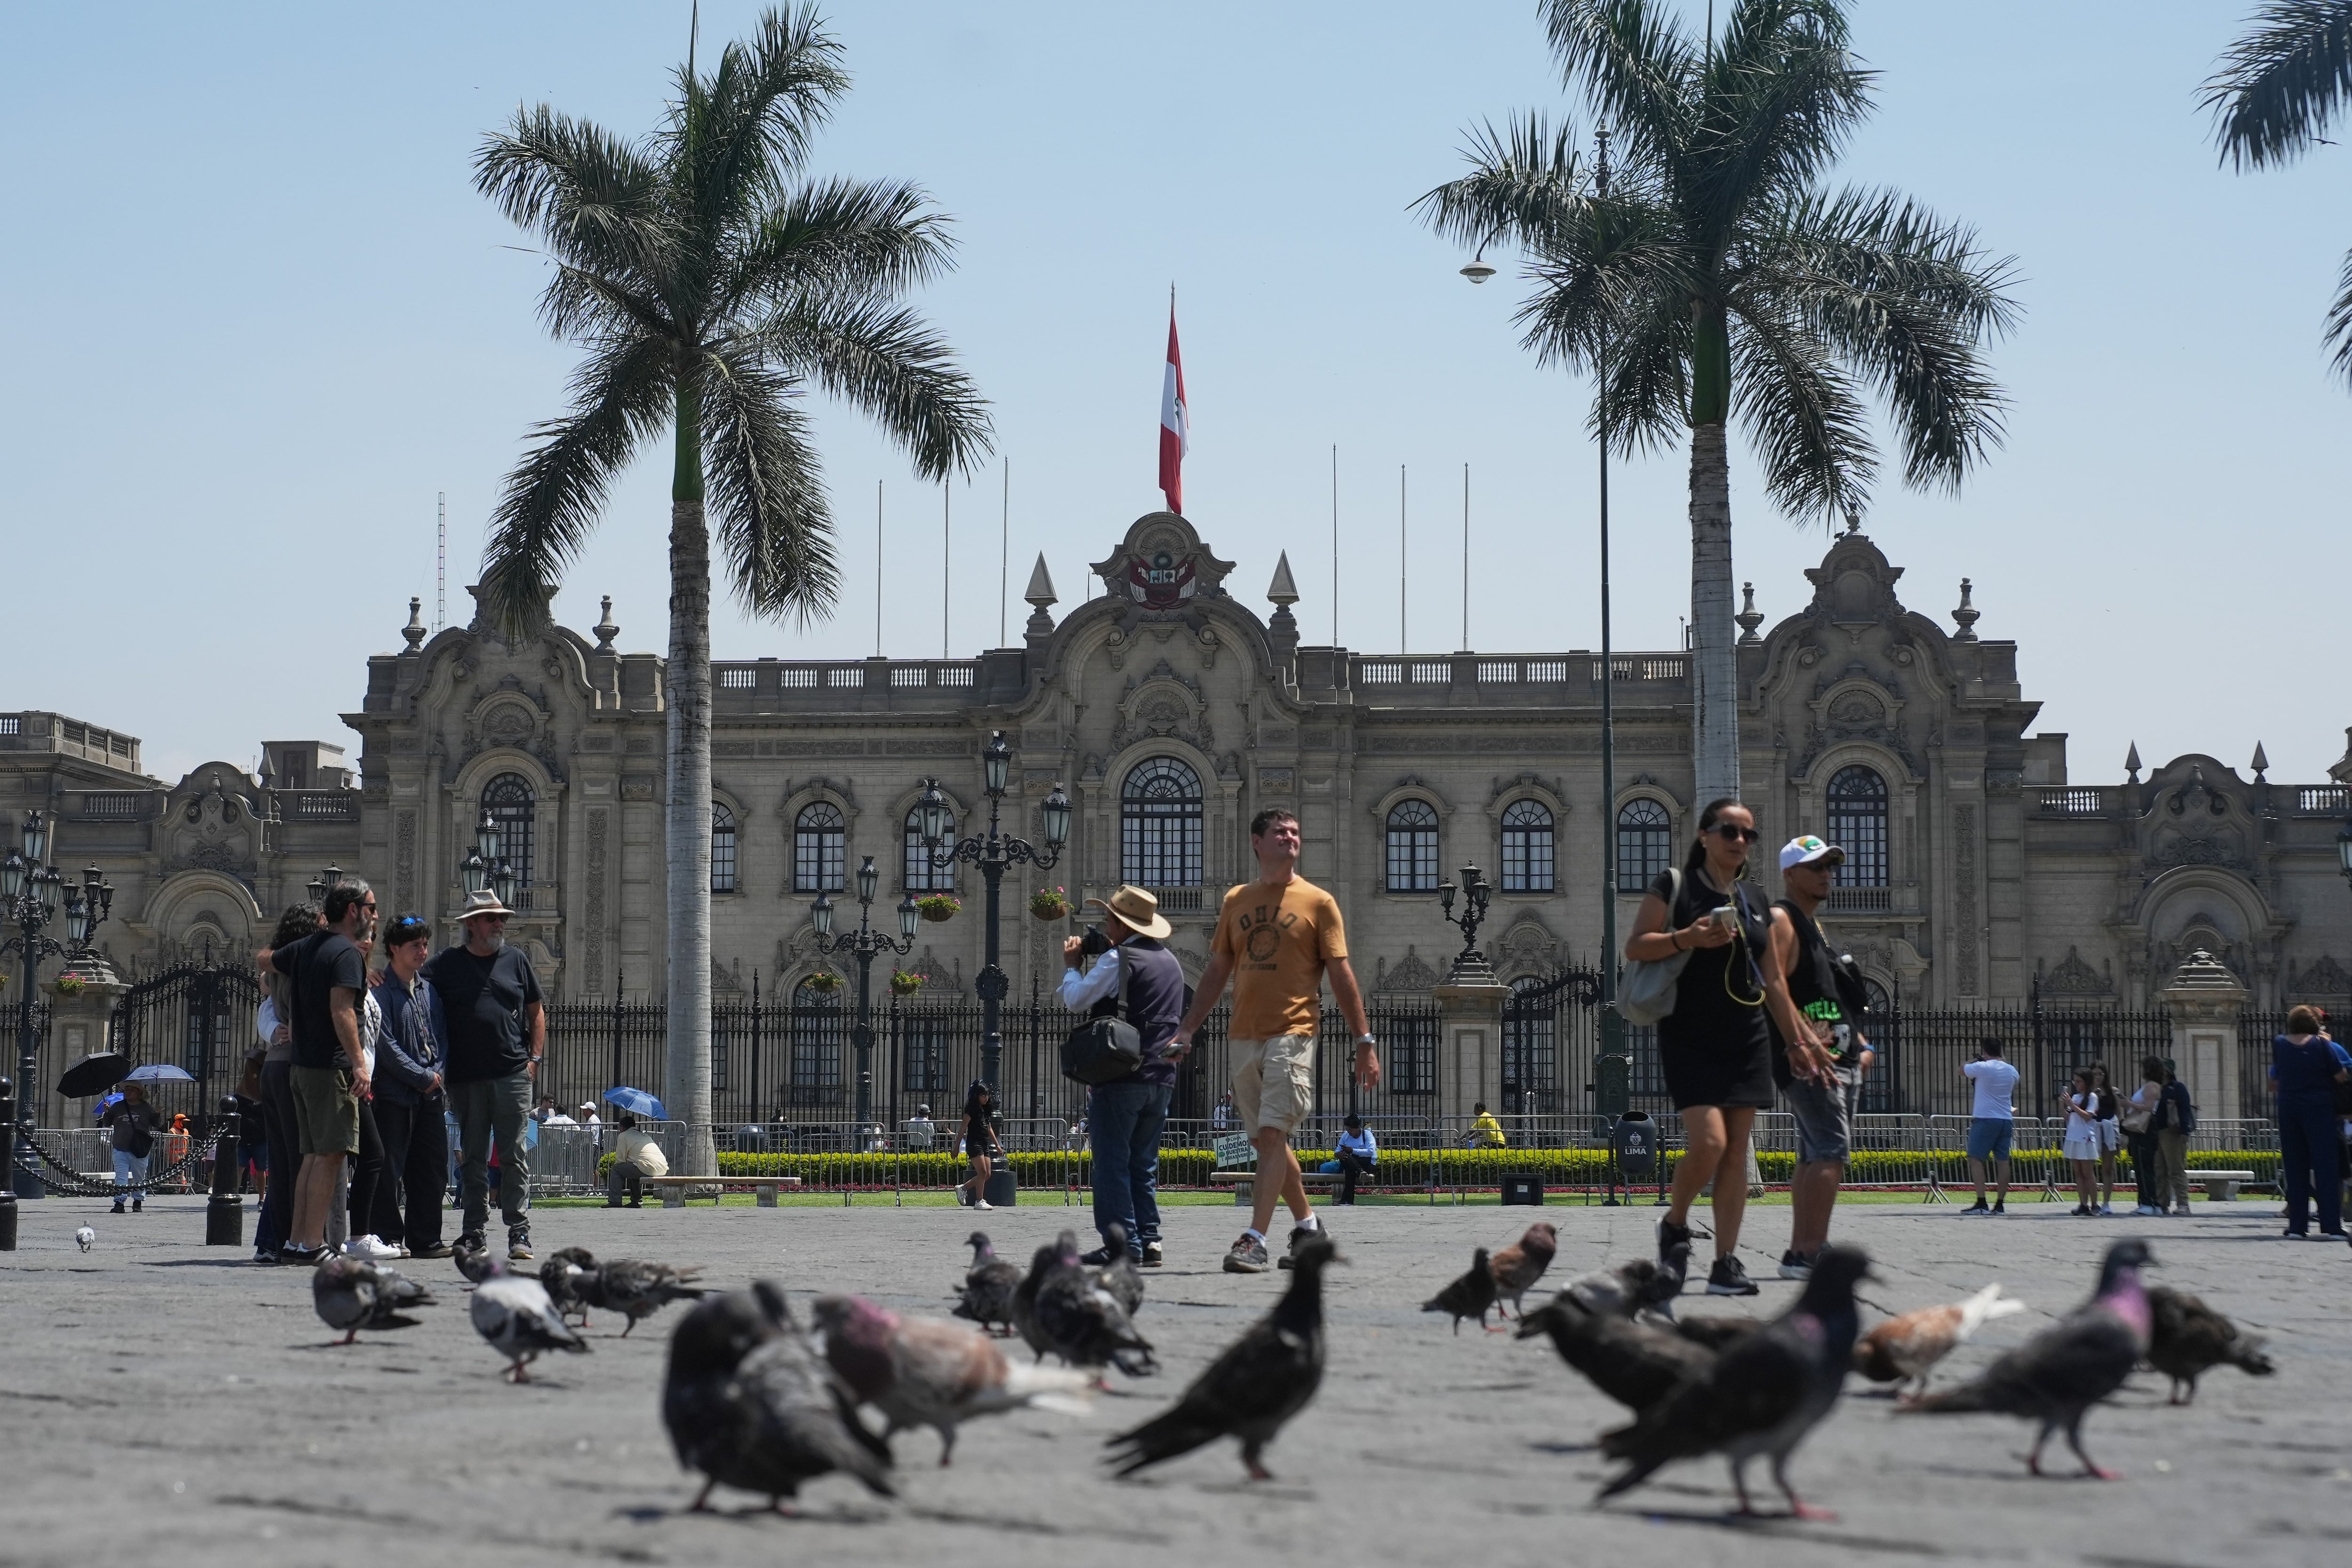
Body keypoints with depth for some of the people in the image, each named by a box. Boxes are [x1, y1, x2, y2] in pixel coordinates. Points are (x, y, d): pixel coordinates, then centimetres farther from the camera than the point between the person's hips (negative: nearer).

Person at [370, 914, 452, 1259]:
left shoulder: (429, 990, 15)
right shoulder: (381, 990, -6)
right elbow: (385, 1045, -12)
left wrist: (436, 1072, -1)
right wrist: (422, 1077, -11)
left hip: (431, 1094, 7)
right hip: (394, 1094, -7)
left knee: (432, 1167, 7)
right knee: (390, 1170, -3)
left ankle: (425, 1239, 14)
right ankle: (389, 1239, 2)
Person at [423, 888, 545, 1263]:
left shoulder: (515, 960, 11)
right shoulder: (447, 963, 7)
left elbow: (536, 1011, 16)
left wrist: (535, 1057, 6)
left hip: (513, 1076, 0)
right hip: (465, 1078, 0)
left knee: (514, 1155, -3)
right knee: (472, 1157, 5)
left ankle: (519, 1232, -3)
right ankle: (475, 1231, 11)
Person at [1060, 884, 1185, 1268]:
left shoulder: (1118, 959, -10)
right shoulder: (1170, 961, 16)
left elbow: (1075, 1000, -11)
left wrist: (1071, 964, 6)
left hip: (1121, 1075, -7)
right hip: (1161, 1078, 8)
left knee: (1112, 1163, -4)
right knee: (1144, 1163, 12)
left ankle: (1122, 1243, -9)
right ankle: (1149, 1240, 6)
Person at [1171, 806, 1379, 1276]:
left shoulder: (1317, 902, 2)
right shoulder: (1236, 901, 13)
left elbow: (1341, 974, 1)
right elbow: (1217, 971, 17)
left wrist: (1365, 1042, -4)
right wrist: (1188, 1029, 11)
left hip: (1292, 1033, -5)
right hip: (1243, 1037, 5)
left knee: (1272, 1134, -14)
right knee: (1265, 1140, 11)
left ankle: (1254, 1241, -18)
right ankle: (1307, 1225, 28)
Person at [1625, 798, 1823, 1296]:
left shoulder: (1757, 905, 14)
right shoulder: (1675, 887, -1)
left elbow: (1773, 981, 18)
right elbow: (1635, 947, -7)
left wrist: (1800, 1039, 14)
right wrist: (1687, 938, -22)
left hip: (1746, 1040, 5)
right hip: (1689, 1037, -5)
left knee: (1737, 1149, 1)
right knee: (1708, 1141, -18)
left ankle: (1726, 1263, 2)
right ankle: (1674, 1223, 10)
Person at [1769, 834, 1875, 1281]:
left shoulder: (1816, 926, 23)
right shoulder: (1780, 921, -8)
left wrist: (1860, 1043, 19)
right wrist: (1797, 1046, -27)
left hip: (1840, 1058, 10)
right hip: (1808, 1059, -10)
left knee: (1815, 1156, 10)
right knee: (1831, 1151, -18)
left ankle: (1799, 1253, 14)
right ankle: (1810, 1253, -21)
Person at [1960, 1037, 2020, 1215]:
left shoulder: (1982, 1068, -9)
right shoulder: (2012, 1071, 8)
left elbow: (1962, 1071, 8)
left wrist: (1976, 1061, 24)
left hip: (1985, 1120, -6)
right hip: (2006, 1120, 6)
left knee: (1976, 1159, -3)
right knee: (2002, 1161, 6)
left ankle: (1981, 1203, -12)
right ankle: (2000, 1205, 6)